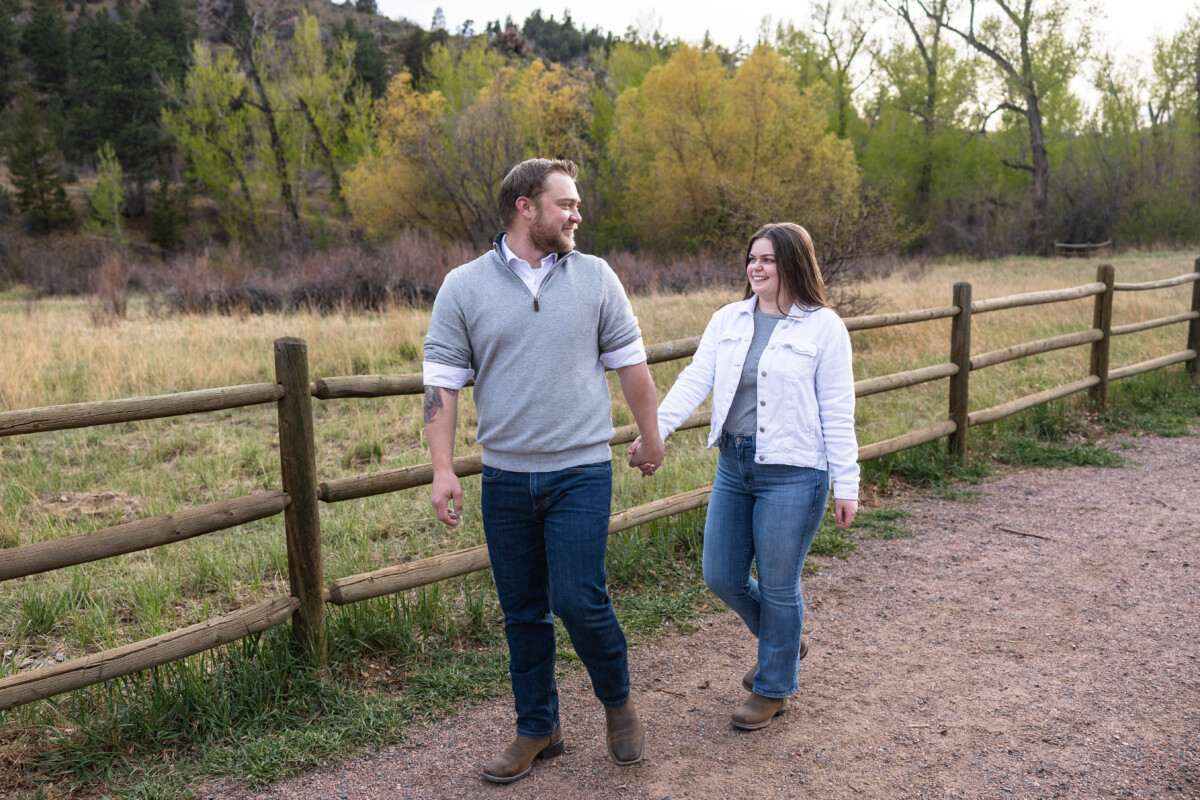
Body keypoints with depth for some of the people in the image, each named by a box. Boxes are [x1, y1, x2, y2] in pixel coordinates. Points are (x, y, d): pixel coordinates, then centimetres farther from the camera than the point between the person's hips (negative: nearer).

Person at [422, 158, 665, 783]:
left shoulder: (594, 277, 3)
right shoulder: (463, 287, 0)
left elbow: (629, 361, 10)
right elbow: (441, 381, -2)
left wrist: (650, 436, 14)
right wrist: (443, 469, -8)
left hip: (581, 472, -1)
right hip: (505, 477, 1)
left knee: (578, 600, -7)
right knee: (523, 612, 10)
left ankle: (617, 701, 22)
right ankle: (537, 729, 28)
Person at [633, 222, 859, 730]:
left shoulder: (823, 327, -6)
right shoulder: (728, 320, 7)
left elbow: (837, 412, -5)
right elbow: (696, 379, -4)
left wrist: (846, 484, -6)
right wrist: (657, 427, -19)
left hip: (792, 475, -5)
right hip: (734, 466, 6)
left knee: (777, 585, 5)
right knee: (721, 577, 11)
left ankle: (773, 687, 28)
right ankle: (785, 643, 39)